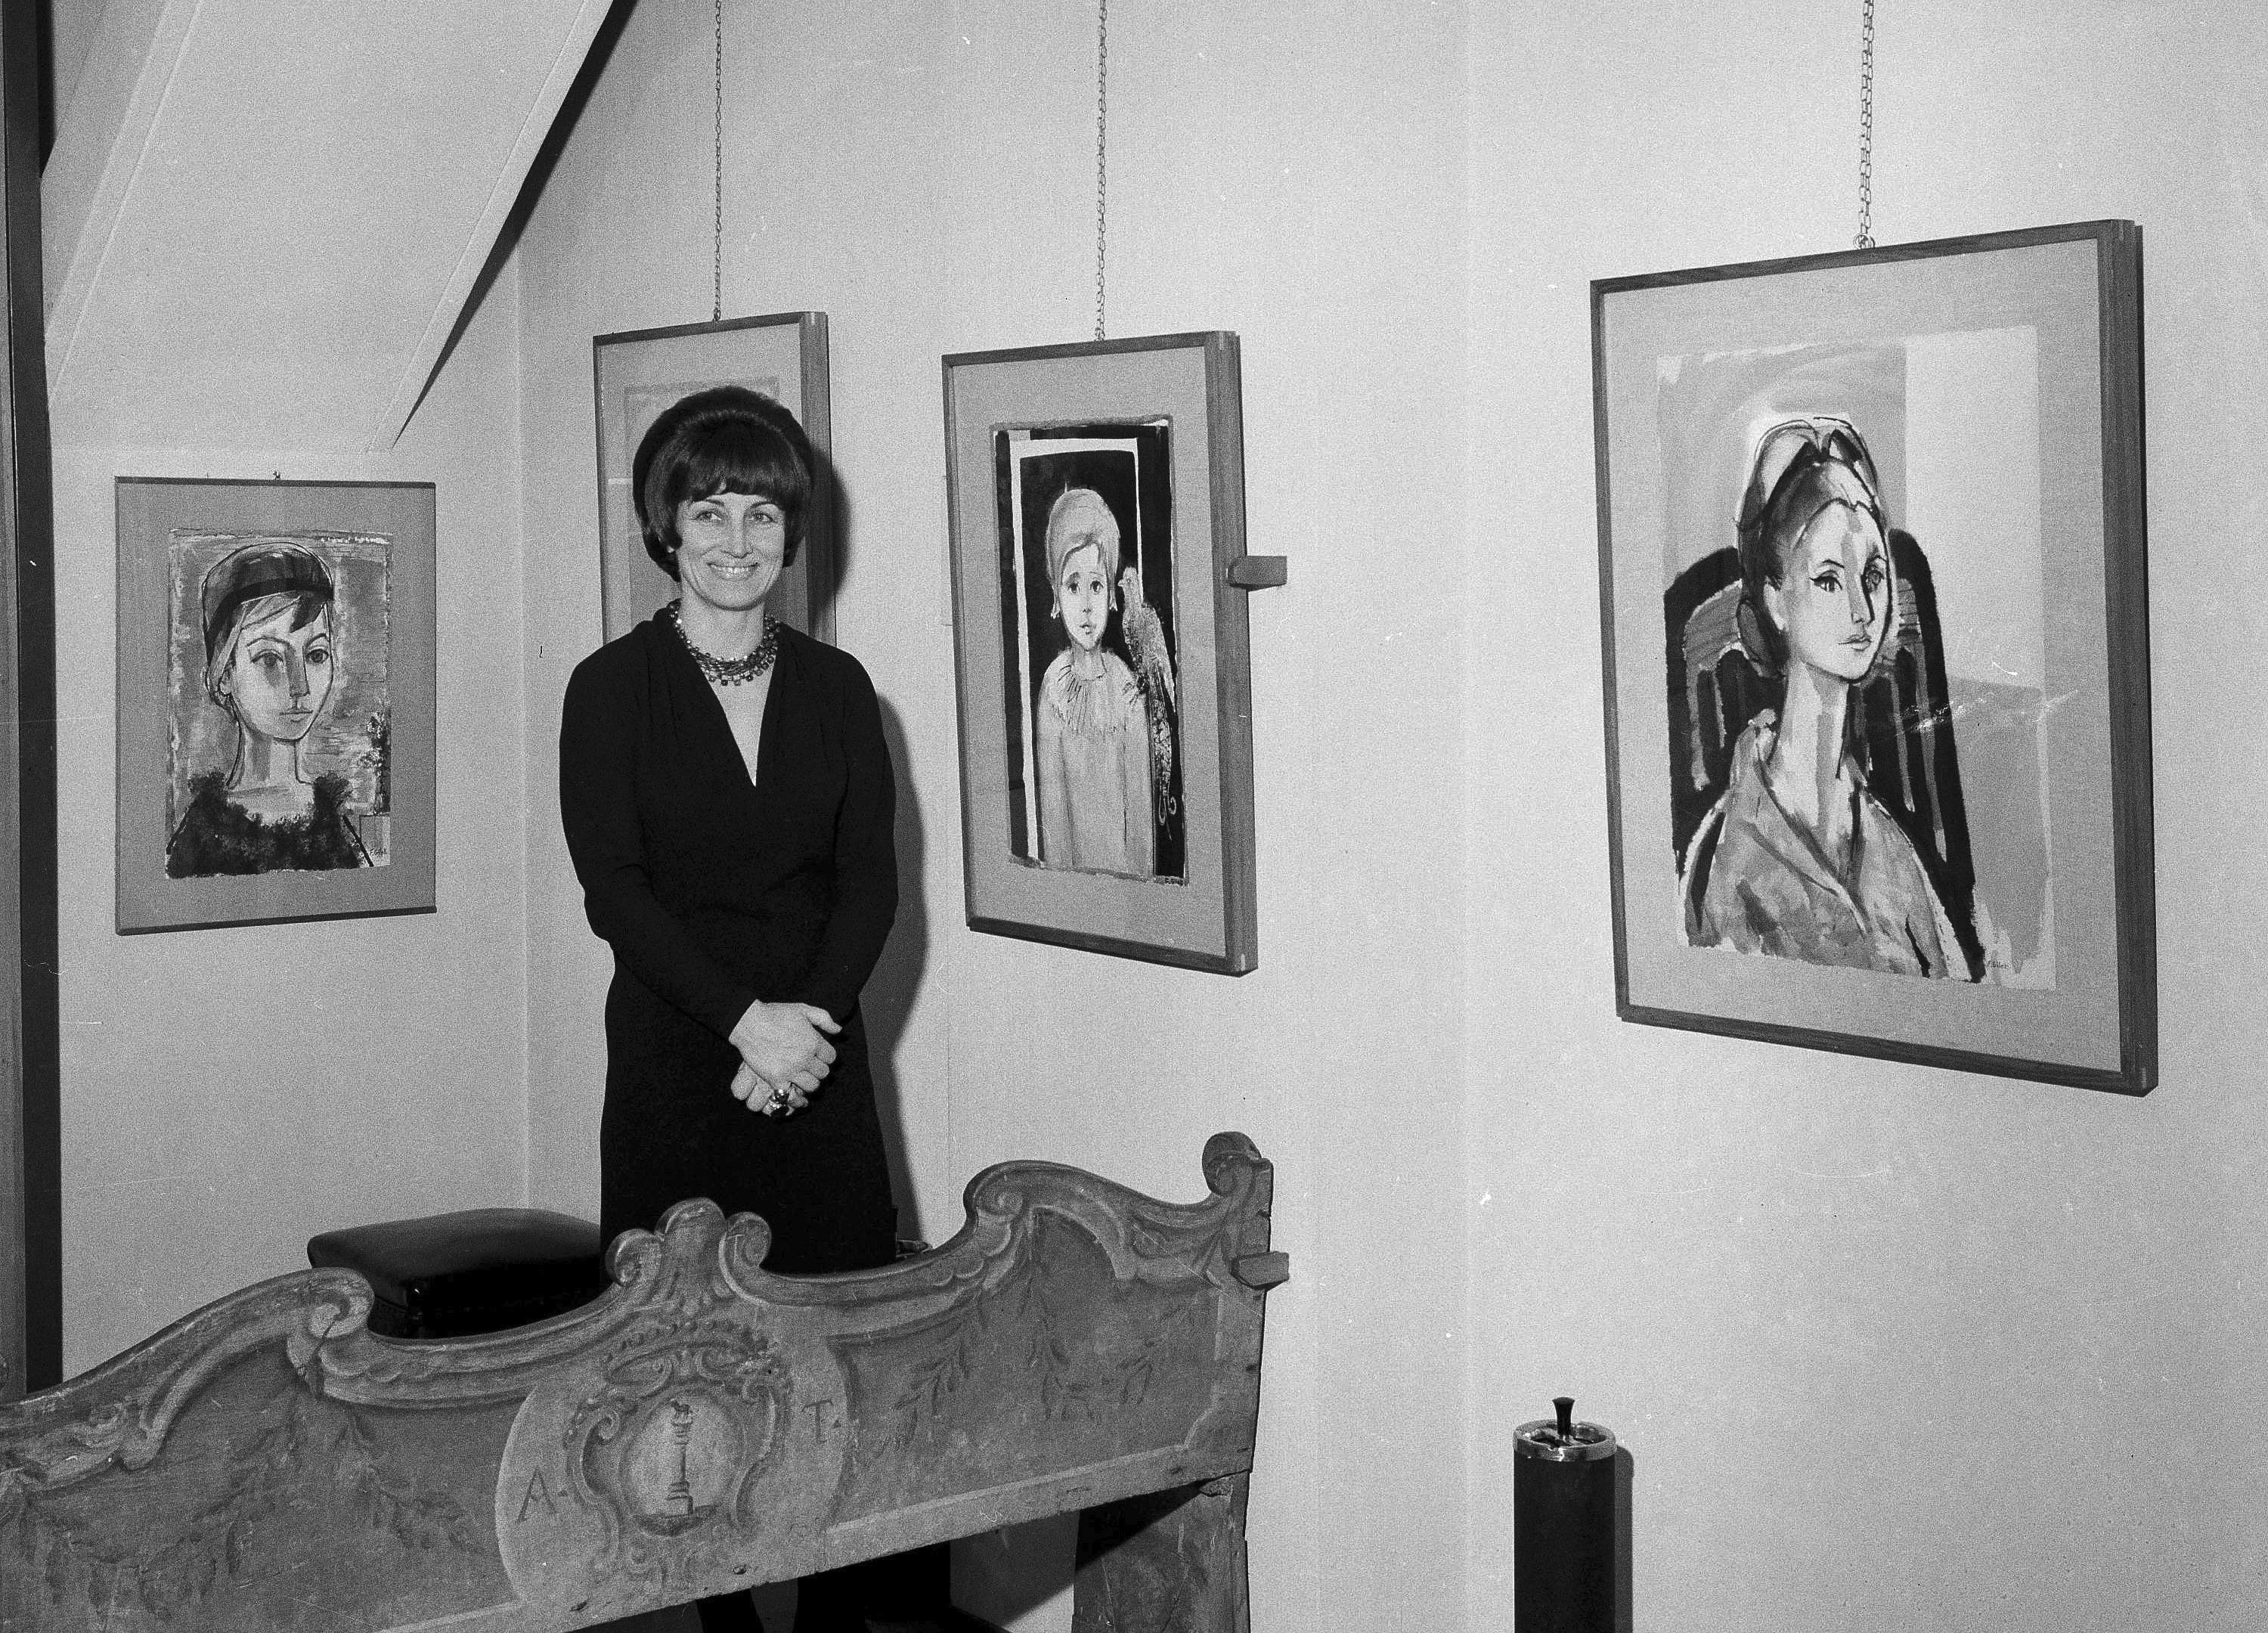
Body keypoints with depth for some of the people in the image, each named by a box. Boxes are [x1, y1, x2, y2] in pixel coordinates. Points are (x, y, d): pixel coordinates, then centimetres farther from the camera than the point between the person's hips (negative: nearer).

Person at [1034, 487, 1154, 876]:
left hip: (1124, 867, -1)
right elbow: (1051, 799, -2)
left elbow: (1140, 803, -5)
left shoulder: (1126, 690, -8)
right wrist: (1059, 869, -5)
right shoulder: (1053, 689, -5)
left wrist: (1142, 873, -9)